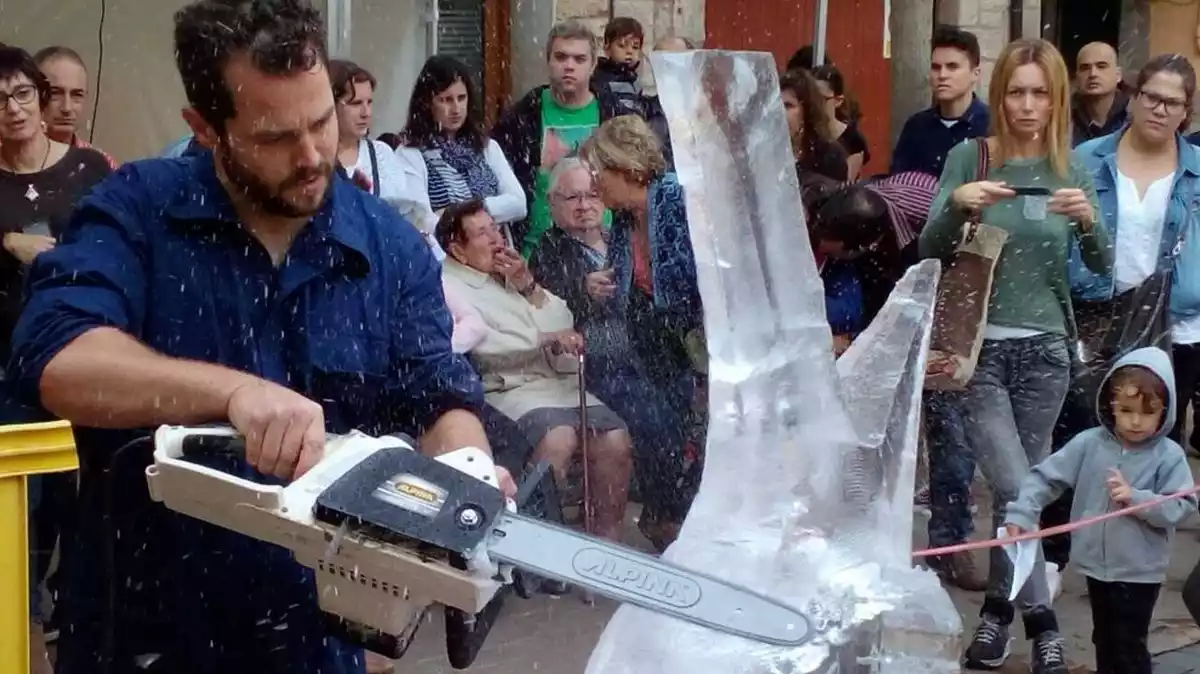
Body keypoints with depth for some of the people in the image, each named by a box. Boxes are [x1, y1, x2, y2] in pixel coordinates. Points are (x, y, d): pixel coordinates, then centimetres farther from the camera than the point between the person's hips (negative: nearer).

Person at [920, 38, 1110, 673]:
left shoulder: (1071, 170, 4)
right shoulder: (968, 158, -3)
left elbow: (1101, 266, 2)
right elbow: (929, 252, -7)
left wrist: (1089, 220, -19)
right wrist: (956, 204, -26)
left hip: (1044, 348, 3)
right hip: (980, 344, -3)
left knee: (1027, 487, 8)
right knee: (1014, 488, -10)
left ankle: (1000, 606, 25)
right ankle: (1039, 619, 6)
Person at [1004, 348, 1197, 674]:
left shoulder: (1169, 456, -12)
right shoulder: (1089, 444, -7)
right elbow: (1046, 477, -5)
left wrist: (1136, 498, -26)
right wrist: (1021, 514, -15)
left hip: (1140, 572, -4)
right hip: (1097, 565, 4)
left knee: (1129, 646, 0)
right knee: (1104, 639, 21)